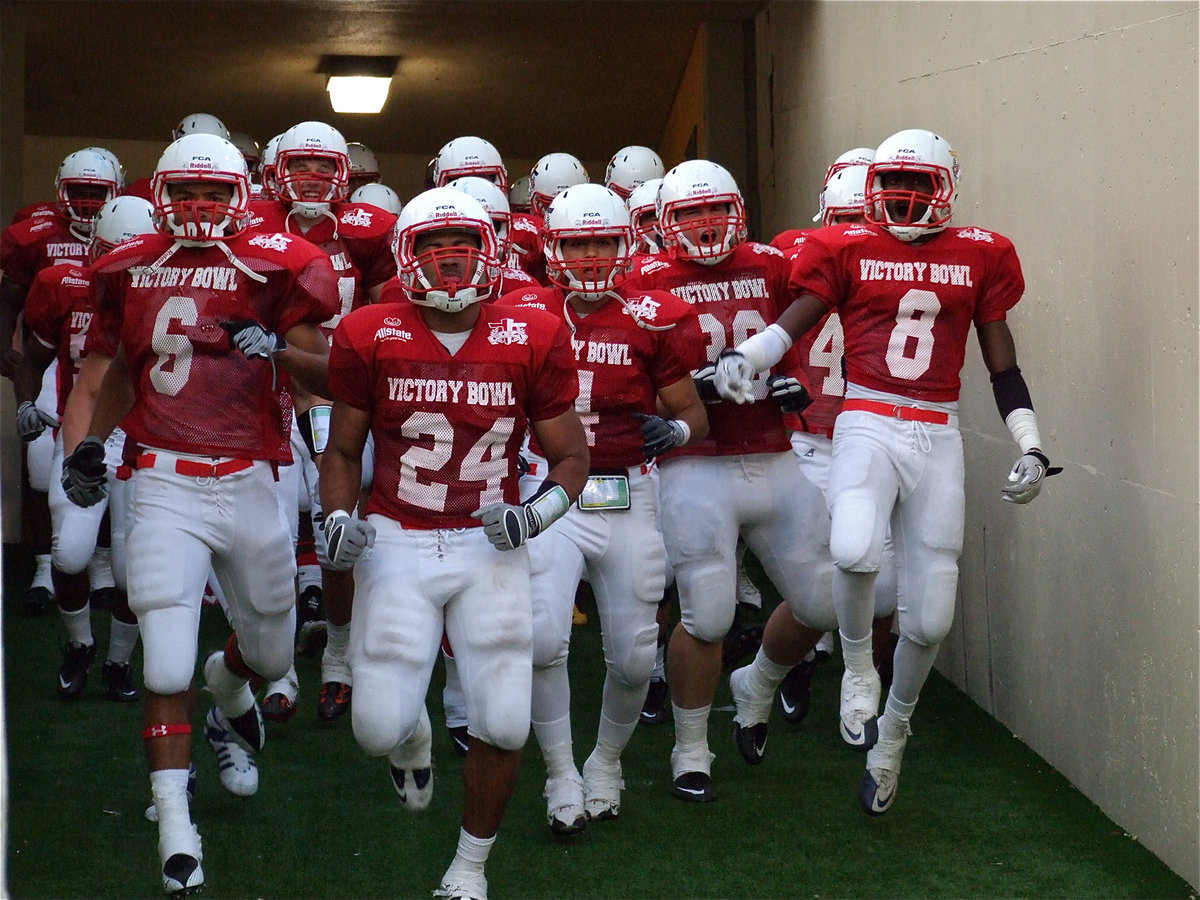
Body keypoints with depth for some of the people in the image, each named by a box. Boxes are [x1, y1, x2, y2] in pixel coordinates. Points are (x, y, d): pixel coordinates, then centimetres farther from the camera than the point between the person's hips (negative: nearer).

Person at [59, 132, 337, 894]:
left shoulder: (276, 266, -1)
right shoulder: (129, 271, 5)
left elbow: (327, 376, -2)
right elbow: (102, 369, 14)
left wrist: (277, 346, -22)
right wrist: (82, 448, -1)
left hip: (249, 484, 1)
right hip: (165, 487, -1)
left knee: (272, 655, 16)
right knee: (167, 669, -10)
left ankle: (228, 687, 54)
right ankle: (176, 834, -1)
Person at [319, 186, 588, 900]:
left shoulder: (533, 340, -2)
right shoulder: (371, 338, -2)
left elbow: (572, 456, 5)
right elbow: (343, 451, 9)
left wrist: (539, 513, -14)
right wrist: (339, 520, -9)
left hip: (490, 547, 0)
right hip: (397, 545, 0)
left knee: (503, 727, -5)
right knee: (380, 728, -7)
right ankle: (412, 735, 34)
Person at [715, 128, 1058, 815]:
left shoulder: (980, 257, 8)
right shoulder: (848, 249, 4)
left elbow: (1003, 363, 12)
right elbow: (794, 324, -2)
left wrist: (1032, 446, 6)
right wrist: (742, 357, -22)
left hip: (938, 437, 2)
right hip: (869, 424, -2)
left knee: (930, 620, 5)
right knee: (854, 551, -34)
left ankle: (892, 730, 33)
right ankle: (858, 668, -3)